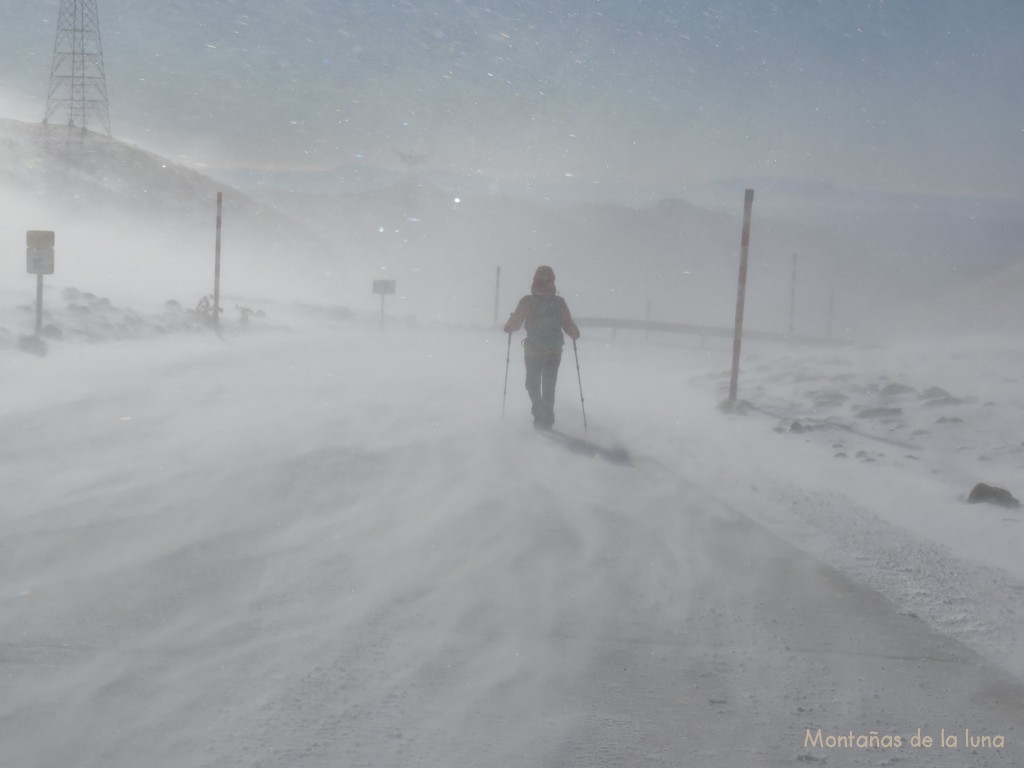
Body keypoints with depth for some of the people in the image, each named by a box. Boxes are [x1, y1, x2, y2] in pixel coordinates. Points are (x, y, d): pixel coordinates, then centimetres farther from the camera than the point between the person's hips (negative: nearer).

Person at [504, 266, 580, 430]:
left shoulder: (527, 301, -12)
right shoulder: (559, 302, -9)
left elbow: (514, 325, -8)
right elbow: (569, 326, -7)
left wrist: (508, 327, 16)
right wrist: (575, 334, 16)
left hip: (533, 351, -1)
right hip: (554, 352, 1)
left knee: (532, 385, 19)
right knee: (549, 387, 17)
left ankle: (540, 413, 1)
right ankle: (547, 419, 16)